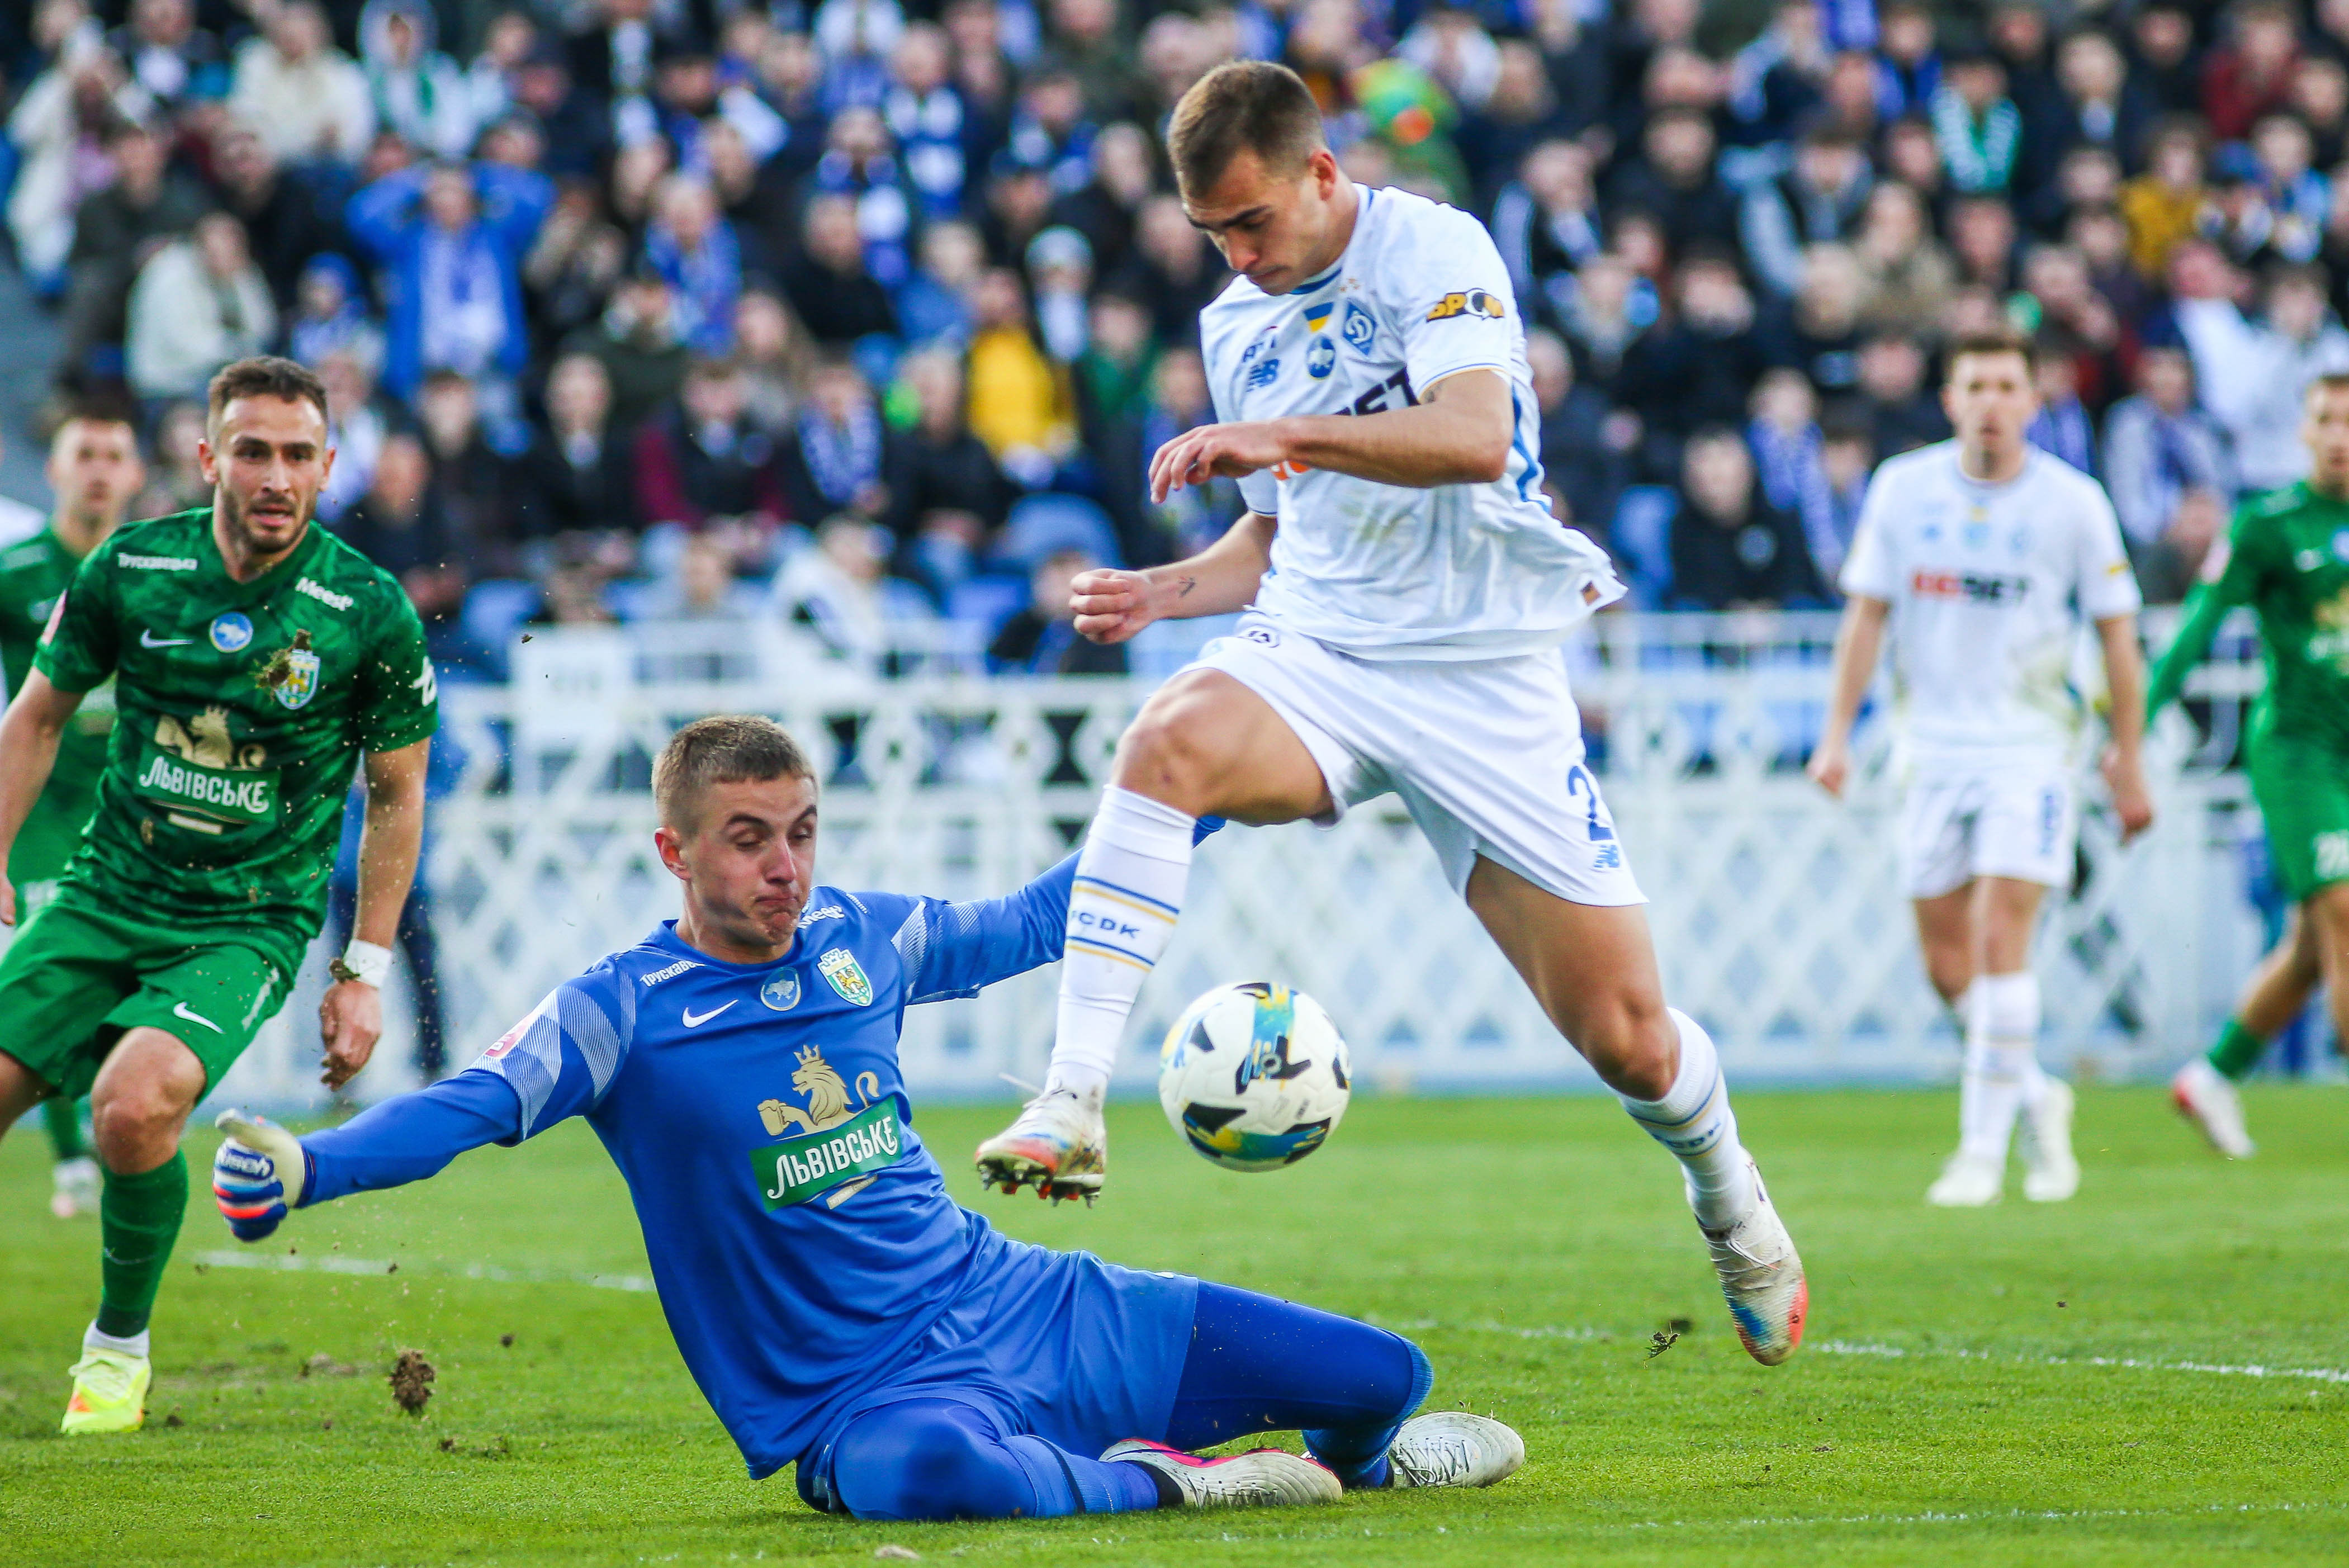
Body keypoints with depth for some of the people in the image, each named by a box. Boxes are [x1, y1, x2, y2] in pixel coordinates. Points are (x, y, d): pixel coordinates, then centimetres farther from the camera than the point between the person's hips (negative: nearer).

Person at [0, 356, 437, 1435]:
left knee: (134, 1104, -28)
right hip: (104, 899, 3)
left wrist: (365, 972, 1)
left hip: (251, 927, -3)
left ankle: (120, 1345, -4)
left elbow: (396, 797, 2)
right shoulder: (131, 568, -4)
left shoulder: (372, 614, -9)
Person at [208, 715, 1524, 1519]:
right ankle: (1147, 1484, -18)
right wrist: (305, 1168, -38)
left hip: (1021, 1306, 5)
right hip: (867, 1392, -5)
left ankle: (1353, 1456, 35)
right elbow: (473, 1105, -21)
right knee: (922, 1470, -47)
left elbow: (1016, 929, 26)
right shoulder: (621, 1012, -8)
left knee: (1377, 1373, -4)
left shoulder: (859, 936, 7)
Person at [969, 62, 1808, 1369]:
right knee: (1169, 743, -33)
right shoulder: (1238, 329, 13)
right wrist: (1176, 590, 4)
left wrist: (1286, 437, -36)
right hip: (1317, 655, 4)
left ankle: (1727, 1191, 32)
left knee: (1625, 1036, -3)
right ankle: (1075, 1101, -39)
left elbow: (1475, 436, -25)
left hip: (1484, 674, -4)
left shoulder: (1434, 250, -7)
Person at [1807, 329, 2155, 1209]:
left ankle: (1983, 1150, -9)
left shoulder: (2074, 502, -4)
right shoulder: (1904, 487, 1)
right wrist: (1837, 734, -2)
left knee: (1999, 939, -15)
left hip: (2031, 748, -3)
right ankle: (2035, 1099, 28)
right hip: (1933, 747, 3)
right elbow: (1867, 616, 6)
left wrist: (2129, 762, 3)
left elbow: (2116, 634, 3)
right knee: (1947, 961, 4)